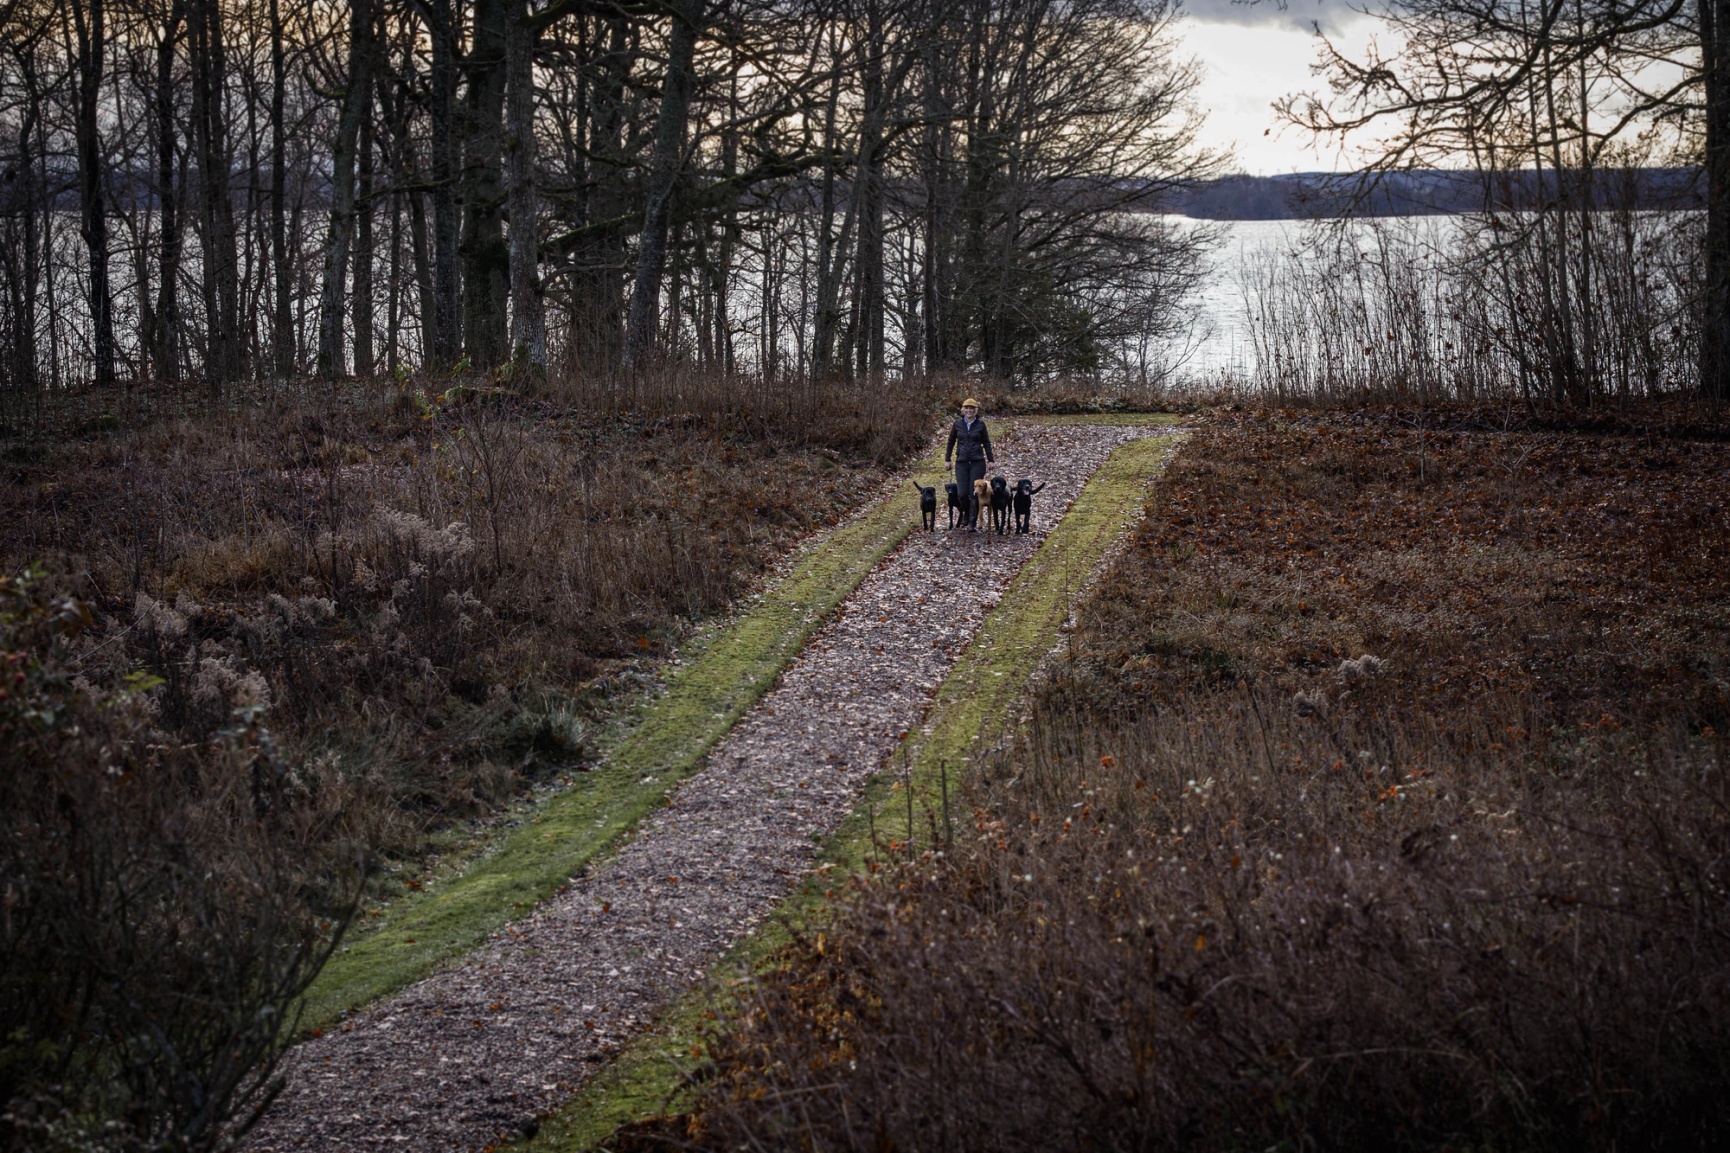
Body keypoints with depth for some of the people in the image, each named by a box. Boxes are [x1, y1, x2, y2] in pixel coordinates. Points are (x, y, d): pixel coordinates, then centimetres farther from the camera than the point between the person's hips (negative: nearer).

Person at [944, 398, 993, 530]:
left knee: (974, 493, -5)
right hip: (961, 463, 1)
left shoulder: (980, 425, 2)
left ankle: (972, 523, 0)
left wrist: (991, 459, 3)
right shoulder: (957, 424, 5)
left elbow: (986, 443, 8)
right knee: (963, 494, -5)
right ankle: (966, 516, 23)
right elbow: (951, 442, 13)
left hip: (977, 463, -1)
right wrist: (947, 459, 11)